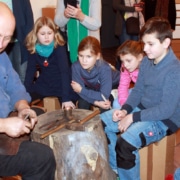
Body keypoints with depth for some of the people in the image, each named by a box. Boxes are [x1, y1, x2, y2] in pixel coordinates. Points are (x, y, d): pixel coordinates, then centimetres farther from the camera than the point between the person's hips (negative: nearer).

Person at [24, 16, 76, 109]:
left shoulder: (59, 48, -20)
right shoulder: (34, 49, -9)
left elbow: (65, 71, -27)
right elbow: (30, 72, -3)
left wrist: (66, 98, -36)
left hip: (61, 86, -3)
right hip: (43, 85, 3)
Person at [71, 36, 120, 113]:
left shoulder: (104, 68, -39)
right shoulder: (76, 67, -30)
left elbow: (104, 96, -38)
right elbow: (79, 90, -25)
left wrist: (81, 90, -34)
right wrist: (96, 102, -39)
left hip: (113, 86, -3)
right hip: (93, 88, 3)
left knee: (104, 107, -25)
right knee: (82, 103, -19)